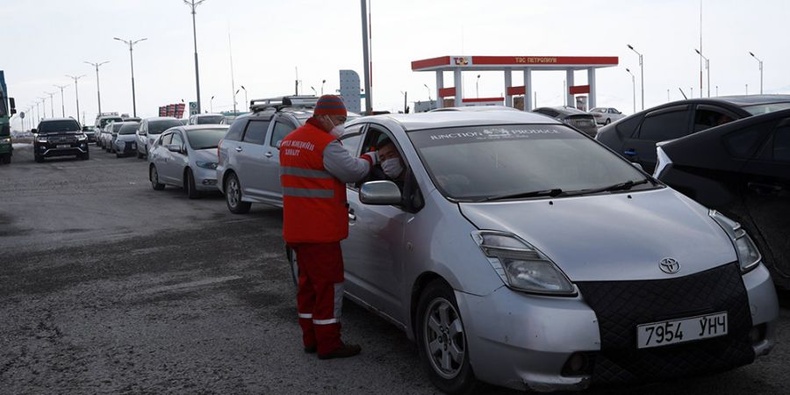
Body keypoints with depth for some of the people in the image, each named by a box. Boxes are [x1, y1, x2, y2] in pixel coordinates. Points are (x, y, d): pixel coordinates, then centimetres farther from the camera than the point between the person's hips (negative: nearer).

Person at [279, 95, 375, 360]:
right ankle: (328, 344, 3)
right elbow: (353, 171, -15)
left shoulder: (289, 141, 14)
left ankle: (310, 339, 25)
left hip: (296, 229, 9)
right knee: (328, 284, -2)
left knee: (309, 282, 17)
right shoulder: (326, 144, -16)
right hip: (320, 229, -9)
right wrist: (370, 158, 4)